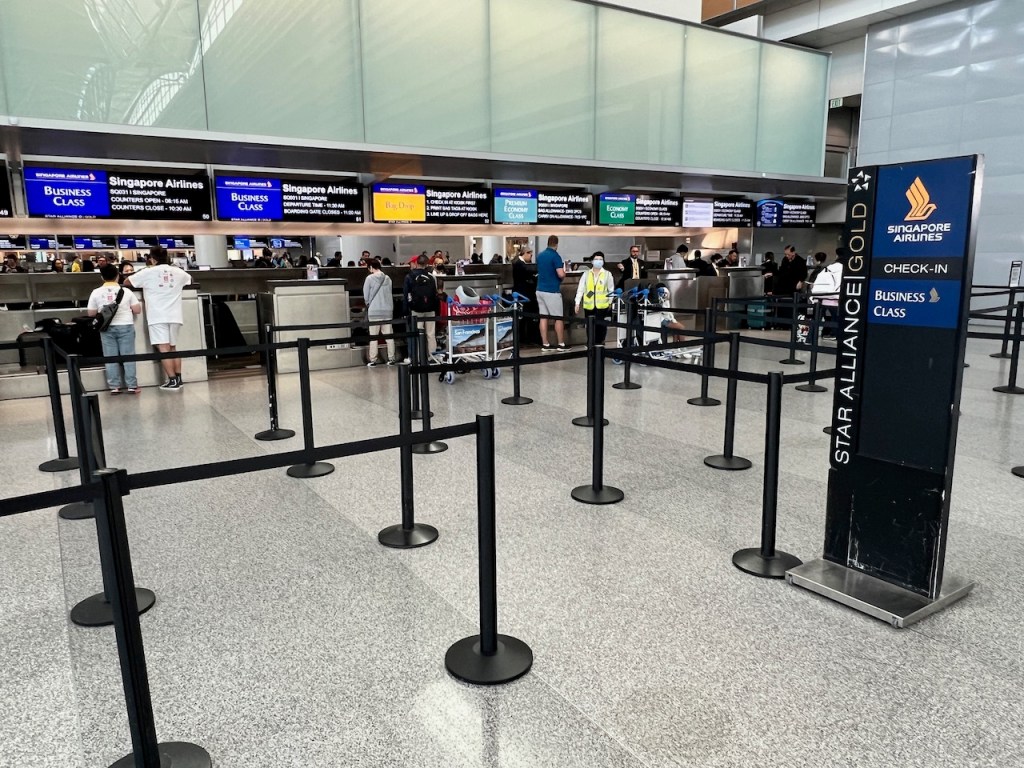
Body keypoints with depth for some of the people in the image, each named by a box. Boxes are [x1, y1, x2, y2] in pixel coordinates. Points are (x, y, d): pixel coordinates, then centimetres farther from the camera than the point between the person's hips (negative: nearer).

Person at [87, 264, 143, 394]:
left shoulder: (96, 293, 0)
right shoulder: (125, 291, -2)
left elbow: (91, 313, 4)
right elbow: (137, 310, -1)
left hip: (107, 328, 1)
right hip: (125, 326, -1)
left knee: (110, 357, 6)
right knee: (128, 356, 3)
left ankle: (114, 386, 8)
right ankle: (132, 386, 3)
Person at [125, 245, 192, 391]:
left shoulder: (148, 272, 0)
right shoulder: (178, 272, 10)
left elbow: (126, 283, 10)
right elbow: (190, 280, 32)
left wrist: (142, 283, 26)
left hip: (158, 316, -4)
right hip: (174, 316, 4)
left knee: (163, 349, -8)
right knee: (173, 348, 15)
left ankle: (172, 381, -14)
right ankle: (178, 379, 15)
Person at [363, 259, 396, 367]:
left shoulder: (370, 278, -6)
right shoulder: (388, 278, 4)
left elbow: (366, 296, -2)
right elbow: (390, 294, 7)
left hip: (374, 311, -3)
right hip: (388, 310, 3)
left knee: (373, 337, 3)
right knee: (389, 336, 7)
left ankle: (372, 361, 5)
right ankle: (391, 359, 10)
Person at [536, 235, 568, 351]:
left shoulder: (540, 255, 10)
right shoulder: (555, 256, -12)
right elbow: (561, 274, -20)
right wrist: (564, 272, 1)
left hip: (540, 290, 7)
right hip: (552, 291, -7)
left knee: (543, 317, 5)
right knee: (558, 318, 2)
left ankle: (545, 344, 5)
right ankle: (561, 344, 6)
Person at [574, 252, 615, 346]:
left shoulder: (607, 274, 3)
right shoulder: (586, 274, 6)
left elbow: (611, 289, 9)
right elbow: (580, 289, 4)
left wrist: (610, 301, 9)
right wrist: (577, 303, -1)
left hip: (602, 305, -2)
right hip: (589, 305, 2)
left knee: (600, 324, -3)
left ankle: (599, 342, 10)